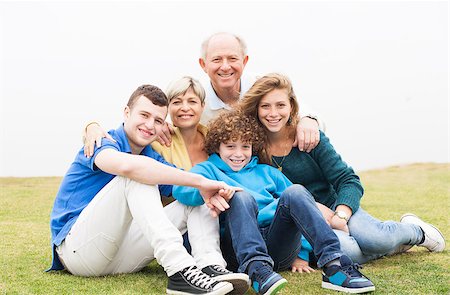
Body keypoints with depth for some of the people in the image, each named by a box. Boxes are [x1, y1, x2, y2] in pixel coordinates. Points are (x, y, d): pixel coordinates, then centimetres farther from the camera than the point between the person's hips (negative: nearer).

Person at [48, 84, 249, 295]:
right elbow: (128, 165, -35)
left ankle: (212, 267, -30)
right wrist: (200, 182, -31)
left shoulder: (153, 159, 13)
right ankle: (179, 271, -41)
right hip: (76, 246, -7)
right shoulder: (105, 142, -10)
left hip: (119, 257, 7)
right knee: (137, 177, -28)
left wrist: (209, 192, -26)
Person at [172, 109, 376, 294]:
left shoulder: (266, 172, 28)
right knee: (241, 197, -27)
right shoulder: (208, 169, 17)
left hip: (279, 247, 3)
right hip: (239, 247, -3)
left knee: (294, 192, -21)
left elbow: (300, 203, 21)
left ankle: (334, 266, -35)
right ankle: (256, 269, -46)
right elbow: (180, 189, -6)